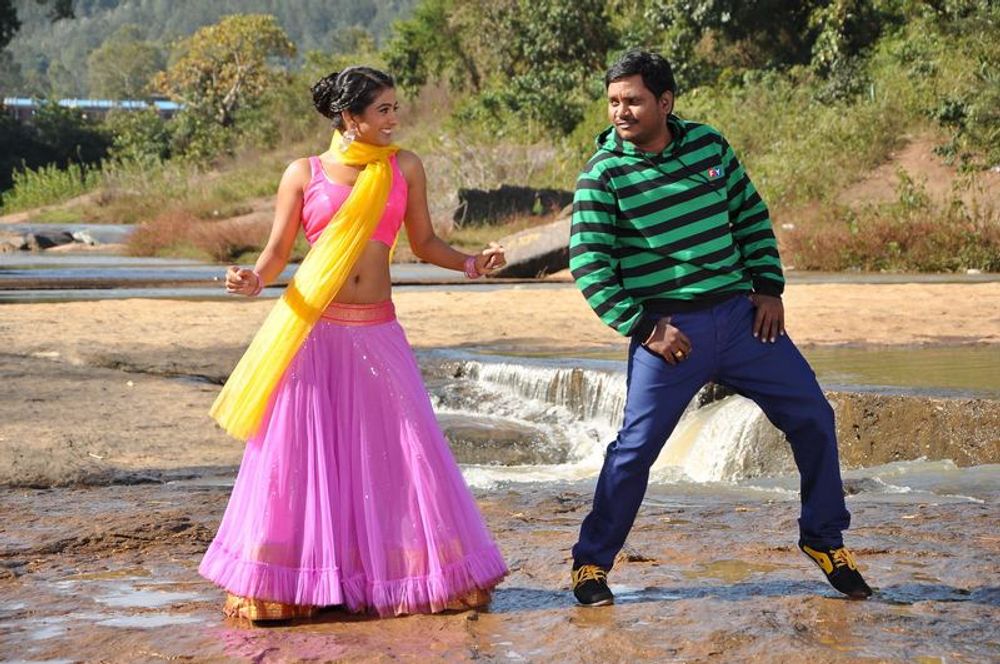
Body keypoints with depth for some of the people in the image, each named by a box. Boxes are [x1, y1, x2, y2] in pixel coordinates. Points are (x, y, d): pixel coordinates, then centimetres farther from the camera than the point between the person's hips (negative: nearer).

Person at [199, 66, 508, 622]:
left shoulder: (405, 168, 9)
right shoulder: (304, 174, 3)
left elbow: (424, 241, 12)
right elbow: (278, 250, 3)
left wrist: (470, 263, -4)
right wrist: (255, 279, -17)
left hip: (377, 332, 2)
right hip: (312, 331, -2)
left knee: (400, 451, 2)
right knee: (305, 453, 0)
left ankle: (415, 576, 14)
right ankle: (291, 581, 10)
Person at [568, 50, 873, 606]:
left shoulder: (708, 144, 5)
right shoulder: (603, 173, -6)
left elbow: (753, 216, 15)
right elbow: (589, 264, -9)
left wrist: (768, 287, 5)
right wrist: (645, 326, -15)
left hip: (740, 315, 4)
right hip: (668, 330, -4)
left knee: (813, 417, 4)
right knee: (636, 447, -10)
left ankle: (824, 540, 22)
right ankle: (592, 563, 7)